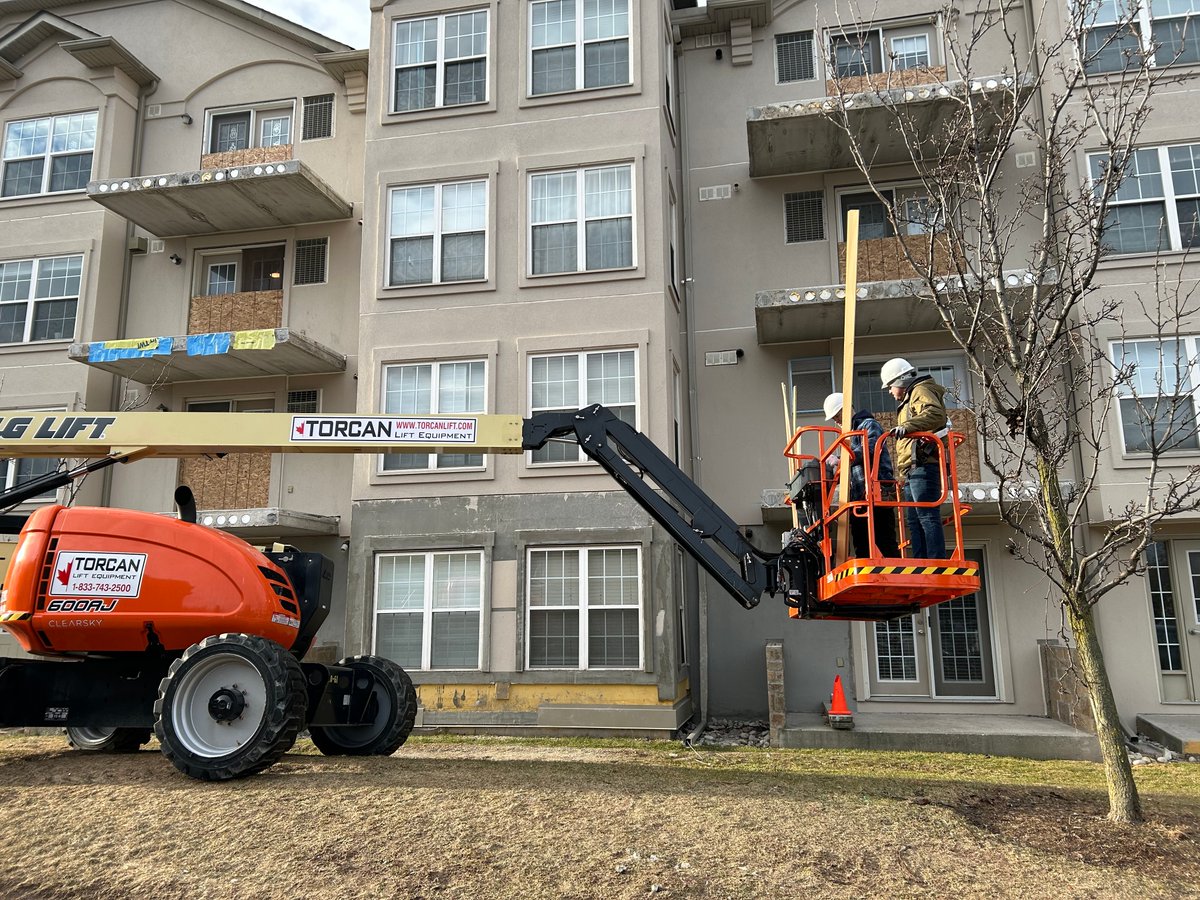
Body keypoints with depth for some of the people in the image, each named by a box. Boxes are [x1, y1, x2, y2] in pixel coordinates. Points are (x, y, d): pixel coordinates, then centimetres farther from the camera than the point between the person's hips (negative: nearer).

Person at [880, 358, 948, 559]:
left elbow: (936, 414, -20)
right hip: (914, 469, 11)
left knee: (927, 516, -15)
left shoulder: (921, 391, 1)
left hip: (923, 466, -11)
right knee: (913, 520, 7)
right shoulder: (910, 398, 32)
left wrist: (907, 426, -30)